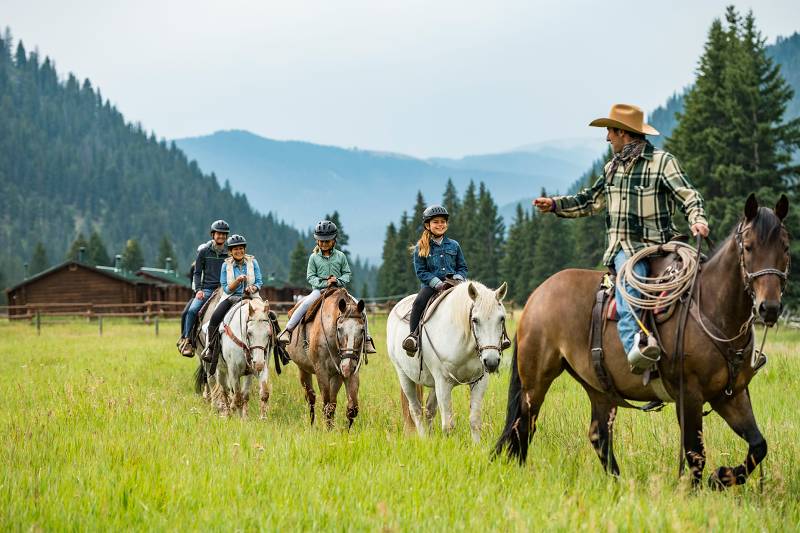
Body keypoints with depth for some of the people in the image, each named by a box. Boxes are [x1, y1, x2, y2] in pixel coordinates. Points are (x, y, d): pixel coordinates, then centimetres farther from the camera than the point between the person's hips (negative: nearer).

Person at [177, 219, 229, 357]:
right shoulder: (204, 251, 5)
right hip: (206, 289, -1)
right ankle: (185, 339, -11)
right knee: (191, 311, -22)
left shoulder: (230, 253, 8)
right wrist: (198, 290, -7)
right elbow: (197, 273, 7)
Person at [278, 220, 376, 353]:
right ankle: (287, 330, -23)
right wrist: (324, 283, -14)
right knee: (305, 304, -30)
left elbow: (347, 273, 9)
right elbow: (310, 276, 2)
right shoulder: (314, 257, 5)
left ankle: (366, 339, -4)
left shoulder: (340, 256, 8)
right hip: (319, 289, -1)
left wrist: (338, 281, -12)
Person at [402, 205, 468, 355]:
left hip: (453, 284, 2)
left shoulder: (454, 245, 13)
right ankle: (413, 336, -27)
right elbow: (421, 271, 0)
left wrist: (458, 278, -5)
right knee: (419, 302, -31)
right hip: (431, 285, -2)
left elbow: (462, 267, 17)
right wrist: (437, 283, -13)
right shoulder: (421, 248, 5)